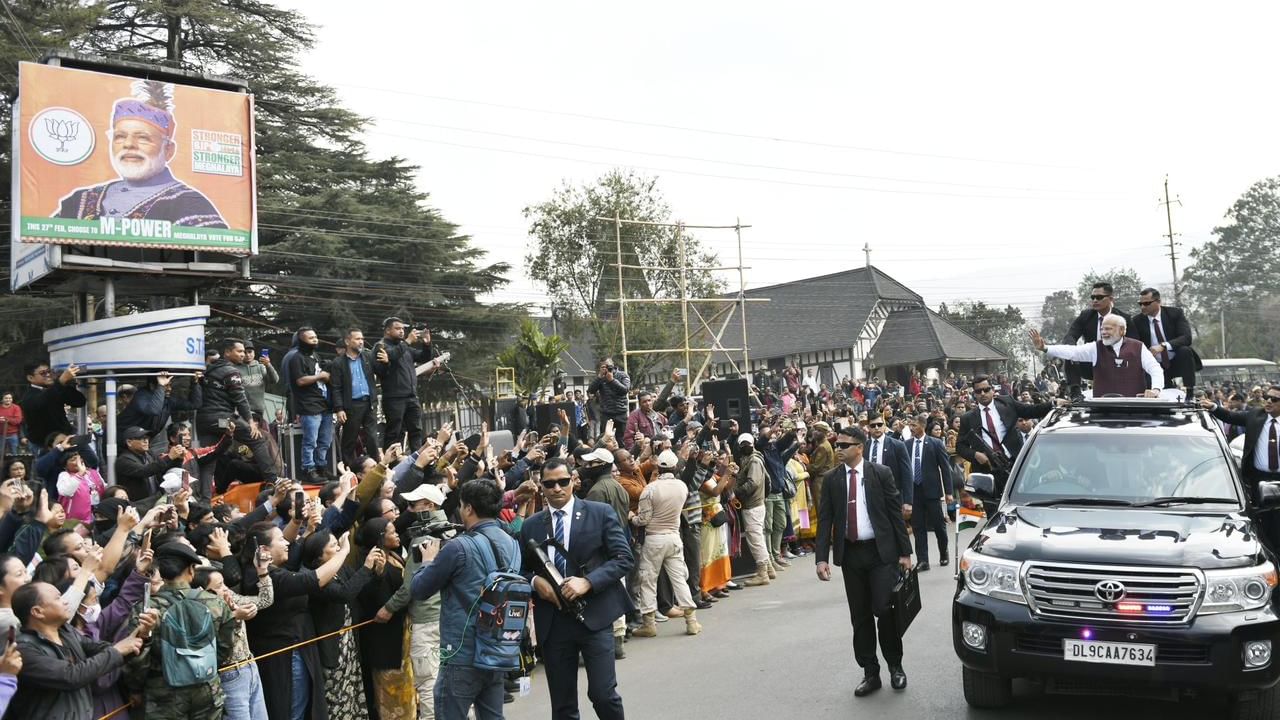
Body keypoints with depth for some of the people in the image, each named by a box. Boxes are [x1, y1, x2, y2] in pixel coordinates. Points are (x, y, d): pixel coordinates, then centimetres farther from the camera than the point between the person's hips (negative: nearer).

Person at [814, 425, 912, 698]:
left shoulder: (881, 473, -3)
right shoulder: (831, 479, 3)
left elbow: (896, 513, -1)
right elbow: (825, 520, 2)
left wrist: (904, 552, -4)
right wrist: (822, 557, -6)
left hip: (881, 552, -3)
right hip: (850, 554, 3)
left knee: (885, 610, -7)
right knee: (860, 617, 8)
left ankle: (895, 666, 16)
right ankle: (870, 673, 19)